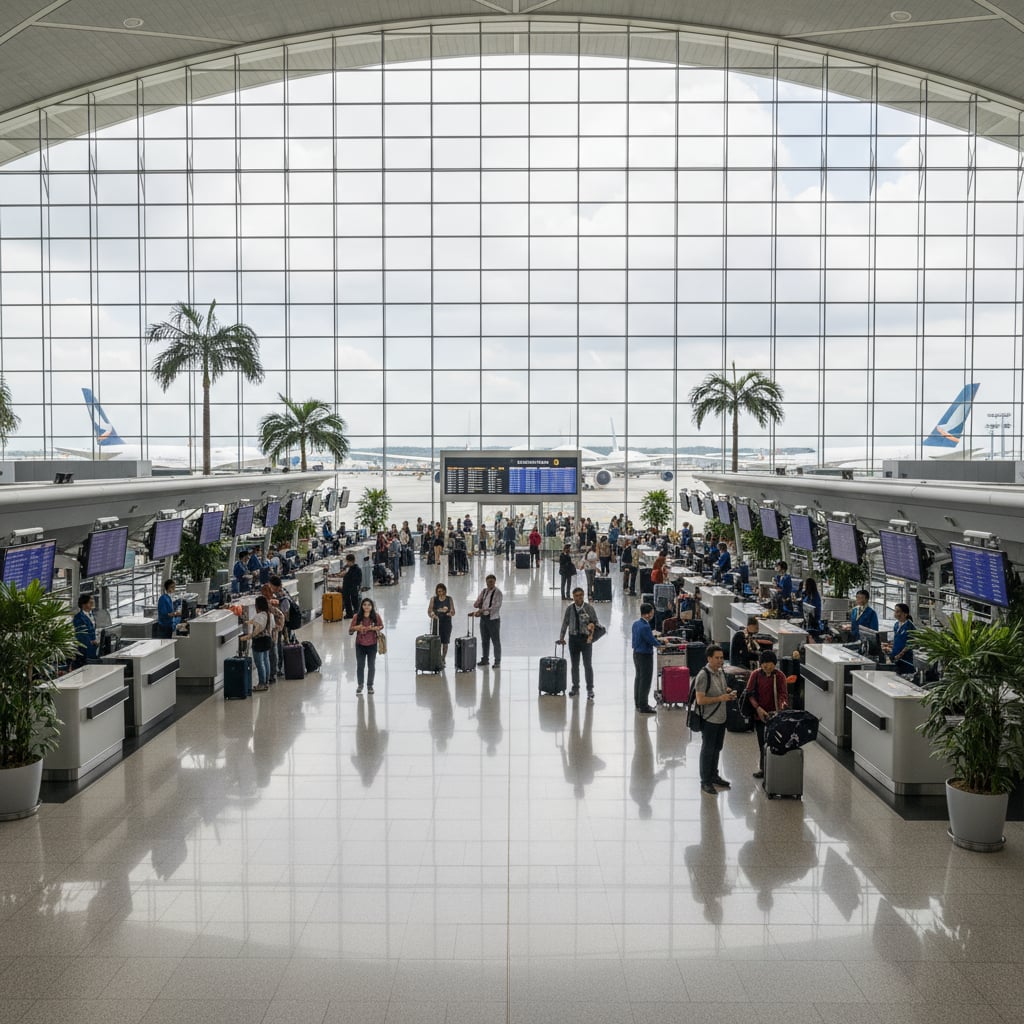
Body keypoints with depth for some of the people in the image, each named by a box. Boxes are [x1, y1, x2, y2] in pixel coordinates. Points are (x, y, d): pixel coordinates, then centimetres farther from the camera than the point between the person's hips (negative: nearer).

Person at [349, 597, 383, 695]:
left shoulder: (376, 616, -6)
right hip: (360, 645, 0)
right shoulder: (357, 616, -6)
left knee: (371, 665, 9)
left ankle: (370, 685, 23)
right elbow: (350, 628, -1)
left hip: (372, 645, 0)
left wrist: (374, 628, -15)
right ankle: (360, 685, 25)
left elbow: (381, 626, 5)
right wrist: (357, 627, -22)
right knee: (360, 665, 9)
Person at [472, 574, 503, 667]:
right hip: (483, 618, 6)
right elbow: (476, 604, 15)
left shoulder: (498, 593, -10)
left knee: (496, 641, -2)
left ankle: (497, 661, 3)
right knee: (484, 640, 14)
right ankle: (485, 659, 25)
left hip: (493, 619, -6)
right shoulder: (484, 591, 10)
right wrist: (477, 604, -11)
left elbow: (497, 606, -21)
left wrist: (482, 610, -28)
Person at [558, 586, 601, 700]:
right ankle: (575, 688, 22)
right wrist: (561, 638, 7)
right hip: (573, 638, 3)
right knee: (574, 665, 11)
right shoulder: (570, 608, 0)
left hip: (586, 638, -3)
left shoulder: (589, 608, -6)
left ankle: (590, 690, 4)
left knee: (588, 665, -3)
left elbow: (596, 622, 0)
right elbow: (565, 623, 7)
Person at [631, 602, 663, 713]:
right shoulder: (645, 627, -26)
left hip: (636, 653, 9)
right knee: (645, 681, 0)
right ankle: (643, 706, 7)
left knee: (638, 678, 20)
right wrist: (660, 642, -1)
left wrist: (652, 634, 9)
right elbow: (653, 642, -21)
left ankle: (638, 703, 32)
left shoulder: (636, 623, 3)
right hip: (645, 655, -9)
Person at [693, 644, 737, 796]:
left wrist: (730, 694, 0)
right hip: (709, 719, -8)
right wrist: (720, 698, -26)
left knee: (717, 749, 20)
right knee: (707, 750, 3)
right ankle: (705, 782, 14)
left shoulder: (721, 672, 6)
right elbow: (700, 700, -24)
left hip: (721, 718, 8)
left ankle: (714, 776, 36)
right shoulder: (703, 675, -21)